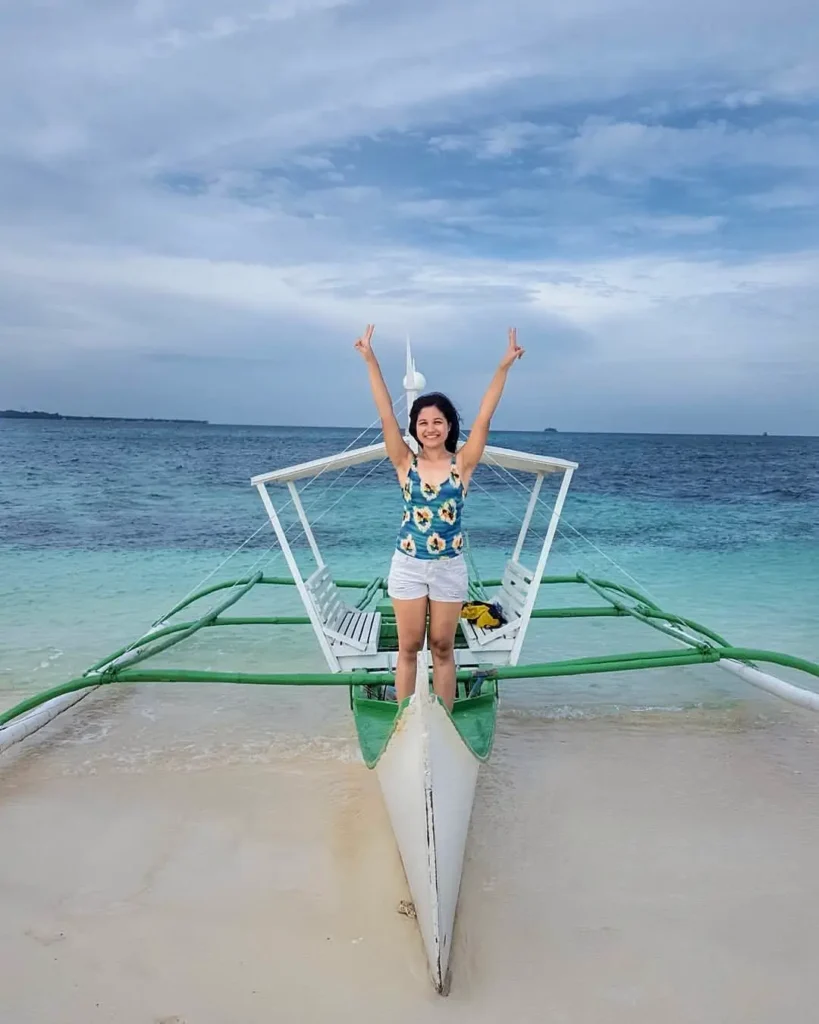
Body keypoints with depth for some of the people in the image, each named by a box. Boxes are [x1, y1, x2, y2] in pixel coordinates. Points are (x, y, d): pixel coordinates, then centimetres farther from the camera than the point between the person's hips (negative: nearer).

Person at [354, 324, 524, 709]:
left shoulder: (462, 463, -4)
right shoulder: (405, 463, -4)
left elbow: (483, 419, -12)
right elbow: (386, 416, -11)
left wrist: (503, 367, -20)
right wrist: (370, 361, -17)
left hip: (449, 567, 0)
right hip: (408, 565, 0)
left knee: (443, 648, 11)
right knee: (408, 647, 9)